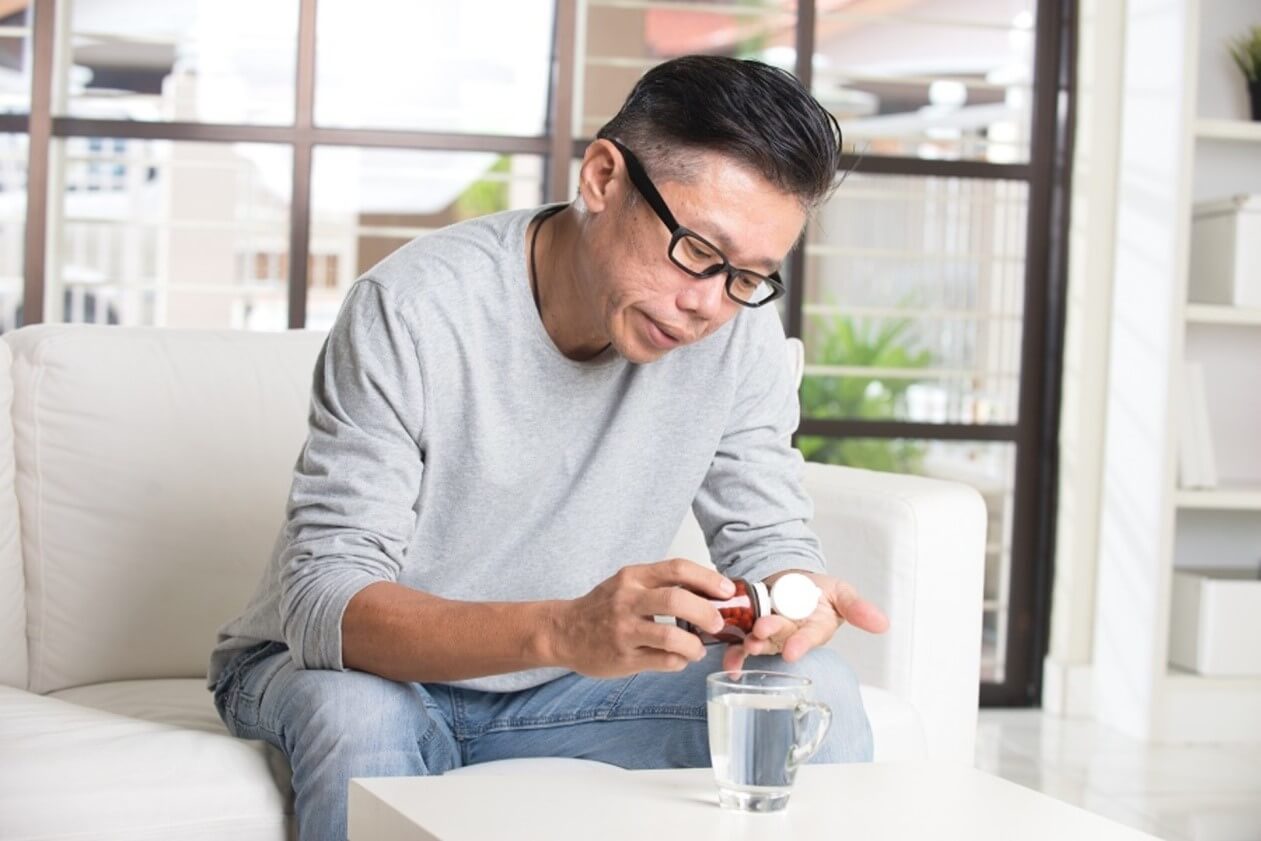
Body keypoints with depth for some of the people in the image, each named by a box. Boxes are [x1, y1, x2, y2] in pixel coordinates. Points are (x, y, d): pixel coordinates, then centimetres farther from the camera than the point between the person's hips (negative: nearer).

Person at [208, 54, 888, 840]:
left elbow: (769, 536, -3)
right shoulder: (413, 310, -25)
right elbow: (324, 602, -30)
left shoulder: (739, 330, -12)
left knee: (815, 690, -19)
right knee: (358, 715, -37)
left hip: (562, 685, 3)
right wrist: (561, 631, -47)